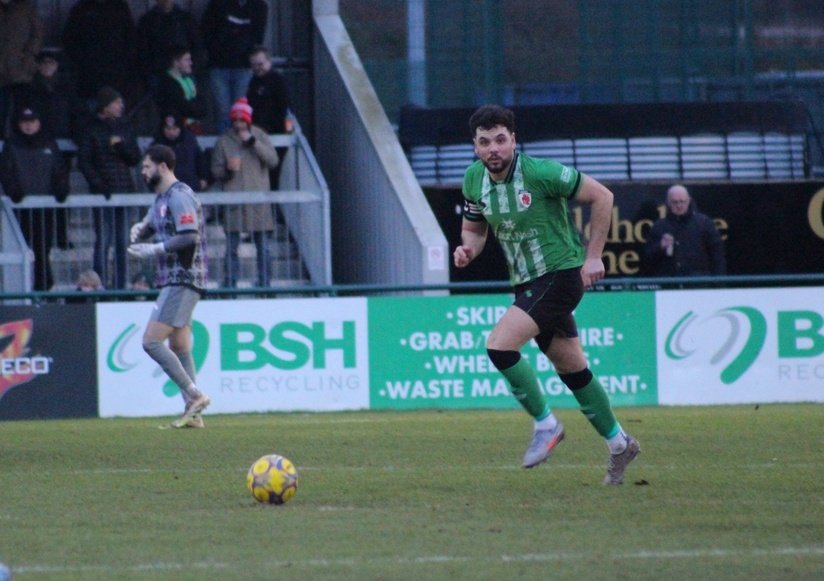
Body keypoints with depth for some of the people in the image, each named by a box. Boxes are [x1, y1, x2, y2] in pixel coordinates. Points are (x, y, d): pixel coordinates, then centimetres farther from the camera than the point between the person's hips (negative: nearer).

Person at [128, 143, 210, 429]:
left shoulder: (179, 196, -14)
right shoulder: (162, 197, 18)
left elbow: (190, 237, -23)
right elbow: (149, 224, 28)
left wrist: (154, 249, -20)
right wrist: (139, 228, 5)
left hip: (182, 282, -10)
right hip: (173, 281, 10)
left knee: (152, 341, -14)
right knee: (179, 348, 9)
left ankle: (195, 395, -13)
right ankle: (193, 413, 9)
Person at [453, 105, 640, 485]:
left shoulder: (540, 172, -20)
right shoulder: (474, 180, 0)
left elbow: (601, 196, -13)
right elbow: (474, 228, 16)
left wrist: (593, 256, -12)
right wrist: (467, 249, -8)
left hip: (560, 275, -7)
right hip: (526, 283, 7)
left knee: (499, 345, -21)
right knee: (572, 369, 15)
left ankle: (545, 425, -6)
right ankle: (618, 444, 31)